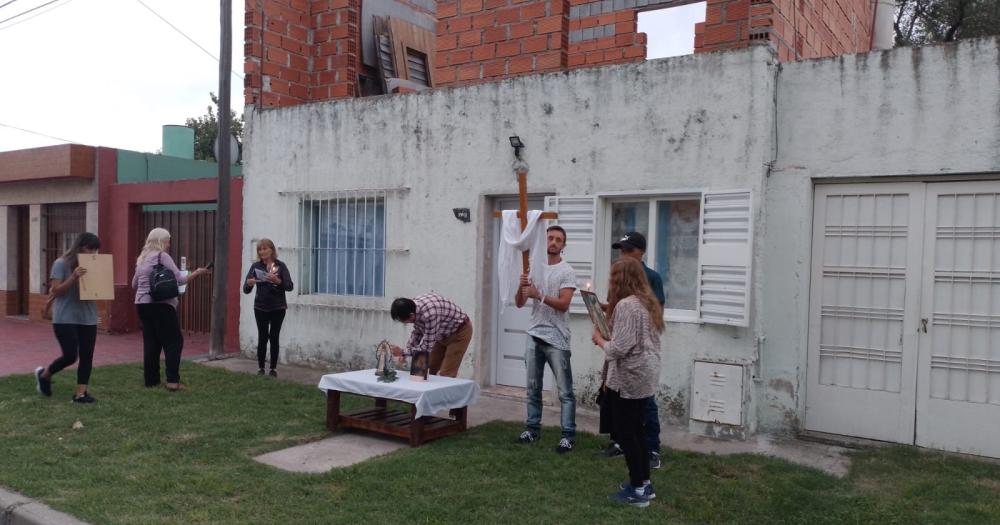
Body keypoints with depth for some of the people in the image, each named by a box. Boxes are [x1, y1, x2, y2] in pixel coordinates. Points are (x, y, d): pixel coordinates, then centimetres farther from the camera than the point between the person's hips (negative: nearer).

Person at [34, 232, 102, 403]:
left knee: (87, 356, 1)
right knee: (70, 356, -4)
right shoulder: (62, 263, -6)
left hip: (88, 318, 5)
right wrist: (74, 277, -24)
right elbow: (56, 291, -11)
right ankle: (44, 374, 25)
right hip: (65, 318, -5)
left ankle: (80, 393, 8)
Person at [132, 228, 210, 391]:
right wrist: (196, 273, 2)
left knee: (151, 342, 9)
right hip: (161, 305, -8)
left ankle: (151, 380, 10)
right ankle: (173, 380, -8)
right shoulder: (163, 256, -7)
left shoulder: (142, 258, 17)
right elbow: (180, 279, -9)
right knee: (174, 341, -2)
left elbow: (134, 284, 24)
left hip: (142, 304, 8)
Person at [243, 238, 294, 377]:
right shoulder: (256, 266, 0)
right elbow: (245, 290, -3)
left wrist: (277, 280, -27)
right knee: (262, 337, -3)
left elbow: (290, 286, -10)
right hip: (260, 308, 1)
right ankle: (260, 368, 10)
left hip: (278, 308, -1)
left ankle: (273, 368, 10)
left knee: (274, 337, 0)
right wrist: (249, 284, -26)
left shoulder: (281, 266, -2)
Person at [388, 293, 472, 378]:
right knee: (431, 370, 7)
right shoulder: (413, 307, -14)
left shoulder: (429, 314, -39)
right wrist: (405, 352, -5)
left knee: (445, 375, -11)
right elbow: (417, 332, 4)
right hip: (443, 334, 8)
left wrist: (403, 352, -24)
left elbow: (427, 346, -30)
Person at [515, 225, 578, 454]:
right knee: (533, 387, 14)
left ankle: (568, 435, 4)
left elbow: (563, 304, -17)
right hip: (534, 336, 6)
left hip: (556, 339, -5)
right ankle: (532, 428, 25)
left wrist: (538, 295, -27)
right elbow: (519, 303, 6)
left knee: (565, 390, -1)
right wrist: (522, 286, -14)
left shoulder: (567, 271, -6)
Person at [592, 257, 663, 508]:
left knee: (625, 433, 1)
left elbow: (619, 348, -23)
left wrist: (599, 339, -6)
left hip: (629, 378, -9)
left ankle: (637, 491, 8)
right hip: (645, 376, 9)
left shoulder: (626, 305, -19)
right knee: (636, 431, 18)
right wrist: (609, 336, 11)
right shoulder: (648, 302, 10)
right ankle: (644, 483, 26)